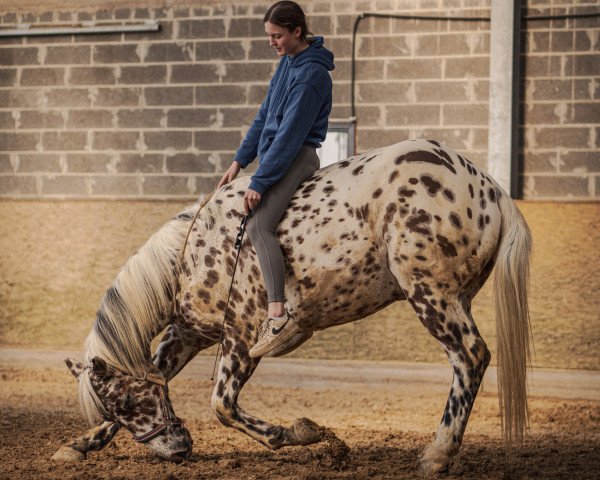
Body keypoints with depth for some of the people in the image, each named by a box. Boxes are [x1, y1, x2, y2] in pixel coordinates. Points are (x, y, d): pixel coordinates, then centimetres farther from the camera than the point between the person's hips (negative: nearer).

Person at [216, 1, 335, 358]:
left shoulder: (311, 73, -17)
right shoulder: (288, 62, 13)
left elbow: (290, 133, -20)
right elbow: (264, 117, 19)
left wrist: (260, 182, -20)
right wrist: (240, 161, 14)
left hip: (297, 157, -10)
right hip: (278, 155, 10)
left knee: (259, 226, -26)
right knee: (262, 227, 10)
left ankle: (278, 316, -36)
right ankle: (297, 317, 12)